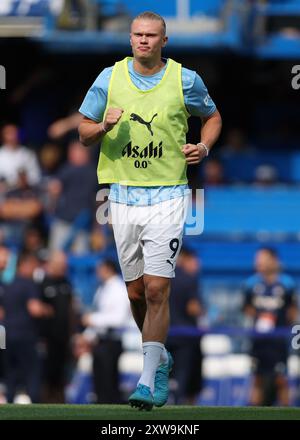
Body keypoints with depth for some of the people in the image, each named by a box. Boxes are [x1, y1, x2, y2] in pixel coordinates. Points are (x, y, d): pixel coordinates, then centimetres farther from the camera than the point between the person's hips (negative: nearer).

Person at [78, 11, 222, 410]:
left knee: (157, 290, -13)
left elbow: (212, 116, 17)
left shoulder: (185, 80, -1)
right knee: (136, 292, 9)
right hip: (123, 195, 3)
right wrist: (103, 127, -13)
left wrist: (204, 147, -2)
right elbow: (83, 134, 9)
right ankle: (160, 356, 33)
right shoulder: (110, 78, 3)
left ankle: (150, 380, -14)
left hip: (167, 197, -3)